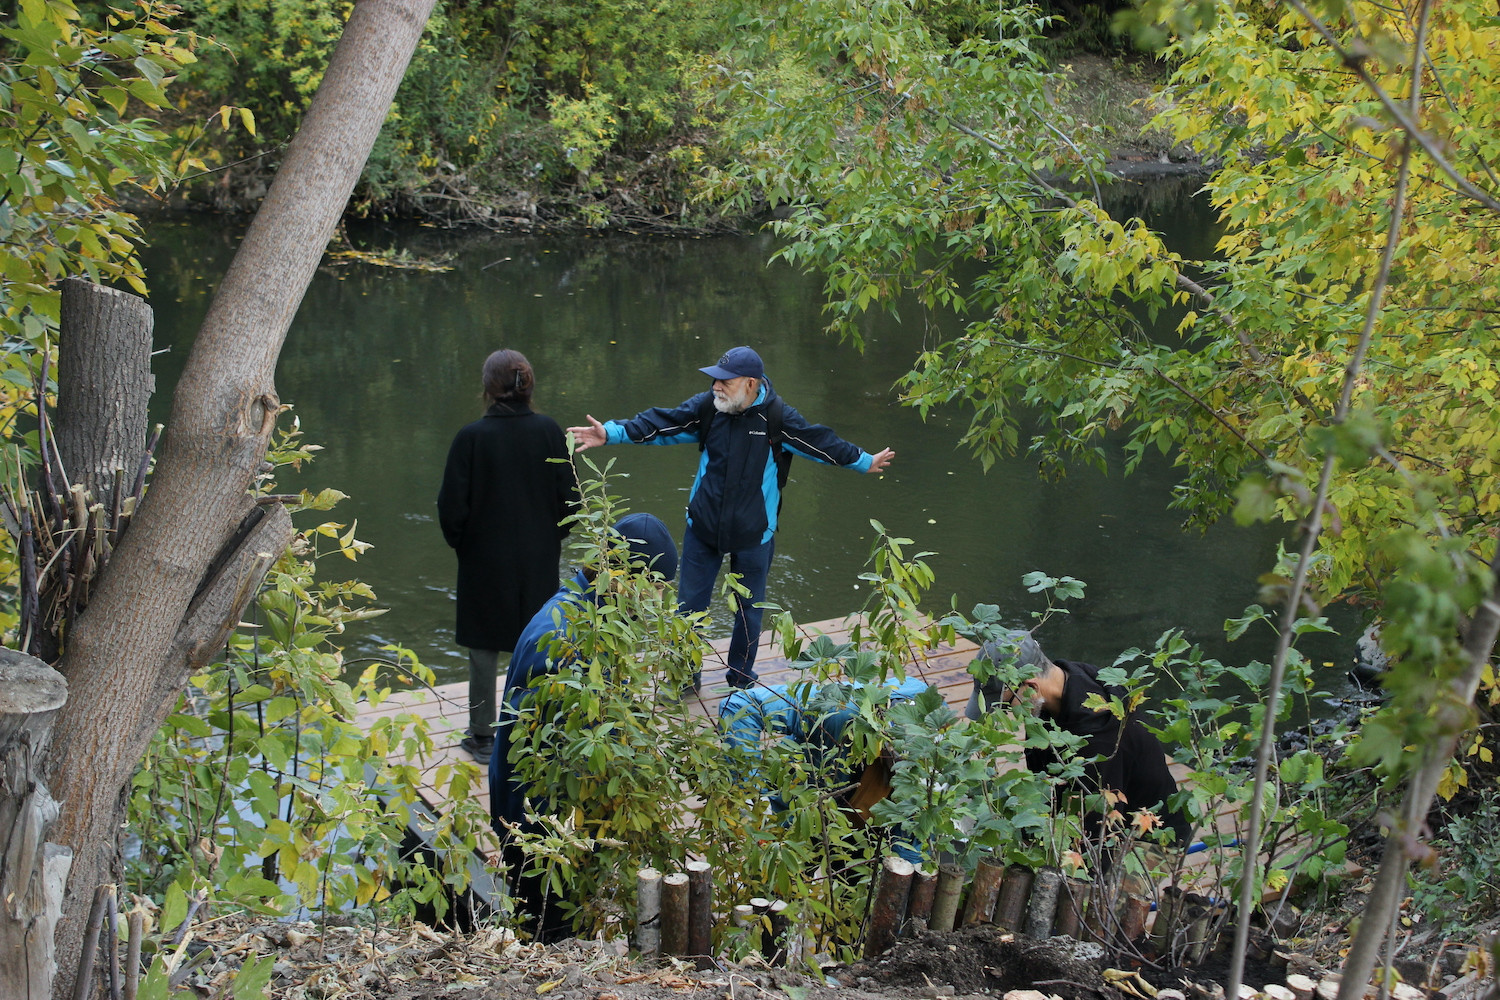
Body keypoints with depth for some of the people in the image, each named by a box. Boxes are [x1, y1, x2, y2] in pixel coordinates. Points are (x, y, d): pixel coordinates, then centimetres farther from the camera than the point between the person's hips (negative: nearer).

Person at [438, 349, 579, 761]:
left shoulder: (471, 437, -16)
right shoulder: (549, 431, -9)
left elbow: (452, 505, -11)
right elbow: (569, 495, -3)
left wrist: (459, 541, 7)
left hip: (485, 557, -2)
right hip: (539, 558, 2)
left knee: (484, 649, 11)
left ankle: (483, 735, 19)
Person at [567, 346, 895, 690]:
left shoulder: (777, 418, -13)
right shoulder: (707, 407, -7)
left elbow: (821, 442, -2)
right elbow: (660, 423, -6)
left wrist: (864, 461, 5)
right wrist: (612, 433, -14)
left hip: (753, 533, -2)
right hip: (703, 528, 2)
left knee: (749, 609, 13)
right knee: (690, 605, 8)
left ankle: (742, 679, 31)